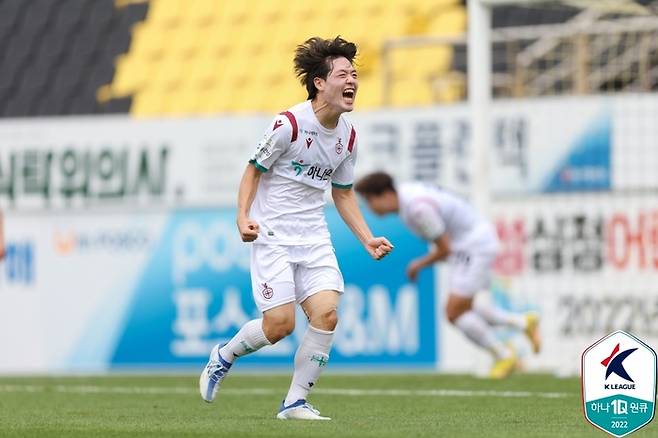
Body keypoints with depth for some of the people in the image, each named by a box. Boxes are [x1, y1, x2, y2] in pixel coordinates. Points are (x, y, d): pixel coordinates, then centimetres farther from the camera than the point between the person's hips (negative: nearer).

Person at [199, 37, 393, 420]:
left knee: (326, 313, -13)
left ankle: (295, 402, -1)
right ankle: (224, 357, 19)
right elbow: (254, 171, -4)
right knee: (280, 324, -12)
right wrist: (244, 217, -19)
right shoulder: (289, 124, -14)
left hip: (315, 238, 6)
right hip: (273, 236, -6)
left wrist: (368, 240, 9)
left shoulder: (347, 135, 6)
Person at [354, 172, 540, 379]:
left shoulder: (418, 209, -28)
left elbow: (444, 249, -20)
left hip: (475, 248, -10)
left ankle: (504, 356, 7)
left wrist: (419, 264, -4)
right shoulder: (404, 191, 2)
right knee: (462, 310, 17)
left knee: (455, 314, -8)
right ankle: (523, 322, 24)